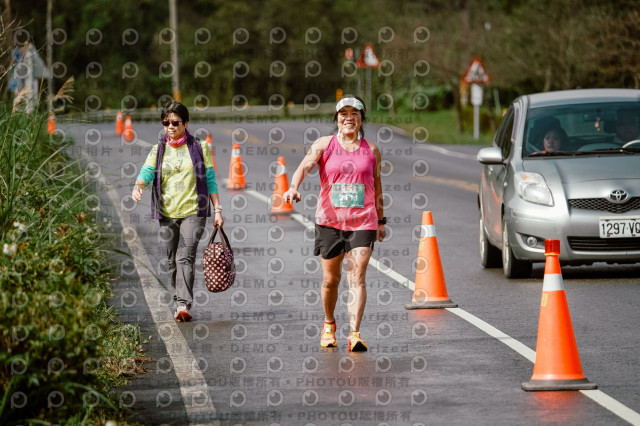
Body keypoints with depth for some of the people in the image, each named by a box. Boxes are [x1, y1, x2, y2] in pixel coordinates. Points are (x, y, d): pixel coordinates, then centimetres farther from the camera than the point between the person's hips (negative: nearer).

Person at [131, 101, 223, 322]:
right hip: (167, 213, 3)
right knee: (172, 261, 9)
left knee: (185, 258, -17)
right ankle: (182, 301, 25)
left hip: (193, 212, -3)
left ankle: (183, 305, -23)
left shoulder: (200, 147, 5)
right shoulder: (158, 150, 9)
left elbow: (210, 180, 6)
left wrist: (217, 210, 2)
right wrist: (138, 186, -29)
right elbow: (147, 172, -6)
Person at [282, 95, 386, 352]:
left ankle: (354, 334, -18)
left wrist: (381, 221, 20)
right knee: (331, 279, 9)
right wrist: (293, 188, -34)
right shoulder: (324, 145, 2)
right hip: (329, 220, 0)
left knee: (357, 277, -12)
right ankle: (329, 325, 34)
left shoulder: (371, 150, 9)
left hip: (363, 221, 0)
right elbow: (305, 165, -14)